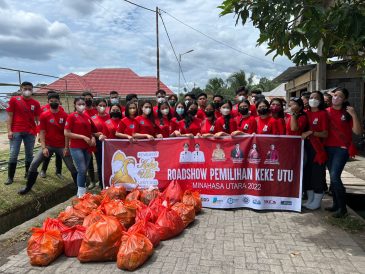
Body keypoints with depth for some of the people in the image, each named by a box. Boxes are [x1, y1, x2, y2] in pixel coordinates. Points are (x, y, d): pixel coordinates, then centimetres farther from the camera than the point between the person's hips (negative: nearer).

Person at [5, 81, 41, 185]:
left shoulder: (35, 103, 7)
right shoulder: (14, 99, 3)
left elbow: (37, 119, 9)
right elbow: (10, 116, 2)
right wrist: (9, 131, -6)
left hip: (30, 132, 2)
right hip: (16, 132, -2)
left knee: (29, 154, 8)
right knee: (13, 155, -2)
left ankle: (28, 173, 24)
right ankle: (10, 177, 8)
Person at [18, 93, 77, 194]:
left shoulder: (65, 115, -4)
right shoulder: (44, 115, -3)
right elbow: (42, 132, -3)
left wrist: (66, 147, -9)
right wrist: (43, 147, -11)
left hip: (61, 146, -1)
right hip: (48, 145, 1)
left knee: (72, 167, 1)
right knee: (34, 164, -2)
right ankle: (28, 187, 17)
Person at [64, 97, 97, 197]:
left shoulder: (87, 117, 11)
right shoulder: (72, 116, -6)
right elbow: (66, 133, -11)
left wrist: (93, 137, 0)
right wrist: (83, 137, -16)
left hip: (87, 148, 6)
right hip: (76, 148, -6)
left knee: (84, 171, 12)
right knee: (82, 170, -10)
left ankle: (82, 192, 24)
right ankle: (81, 193, 2)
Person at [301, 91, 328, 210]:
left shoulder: (323, 113, -5)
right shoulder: (306, 113, 10)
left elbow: (325, 134, -10)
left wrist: (311, 132, -20)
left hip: (318, 148, -5)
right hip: (306, 147, 5)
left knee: (318, 174, 0)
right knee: (307, 173, 10)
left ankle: (317, 202, 13)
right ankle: (310, 199, 23)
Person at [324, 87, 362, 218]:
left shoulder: (347, 113, -2)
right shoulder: (326, 112, 6)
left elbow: (358, 131, -9)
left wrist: (354, 115, -18)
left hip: (342, 148, -4)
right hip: (328, 148, 4)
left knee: (335, 176, -14)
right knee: (332, 177, 11)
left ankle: (343, 208, -2)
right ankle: (336, 204, 23)